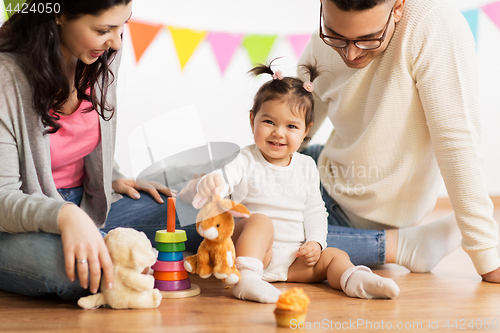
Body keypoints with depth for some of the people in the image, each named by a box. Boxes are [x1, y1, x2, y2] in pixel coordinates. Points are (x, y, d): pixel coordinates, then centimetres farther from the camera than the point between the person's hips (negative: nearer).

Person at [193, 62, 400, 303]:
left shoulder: (307, 167, 10)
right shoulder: (247, 161, -5)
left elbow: (314, 211, 14)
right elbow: (225, 177, -24)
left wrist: (315, 242, -2)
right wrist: (210, 183, -49)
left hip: (293, 260, 5)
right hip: (251, 250, -5)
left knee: (335, 256, -9)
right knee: (260, 220, -33)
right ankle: (246, 279, -47)